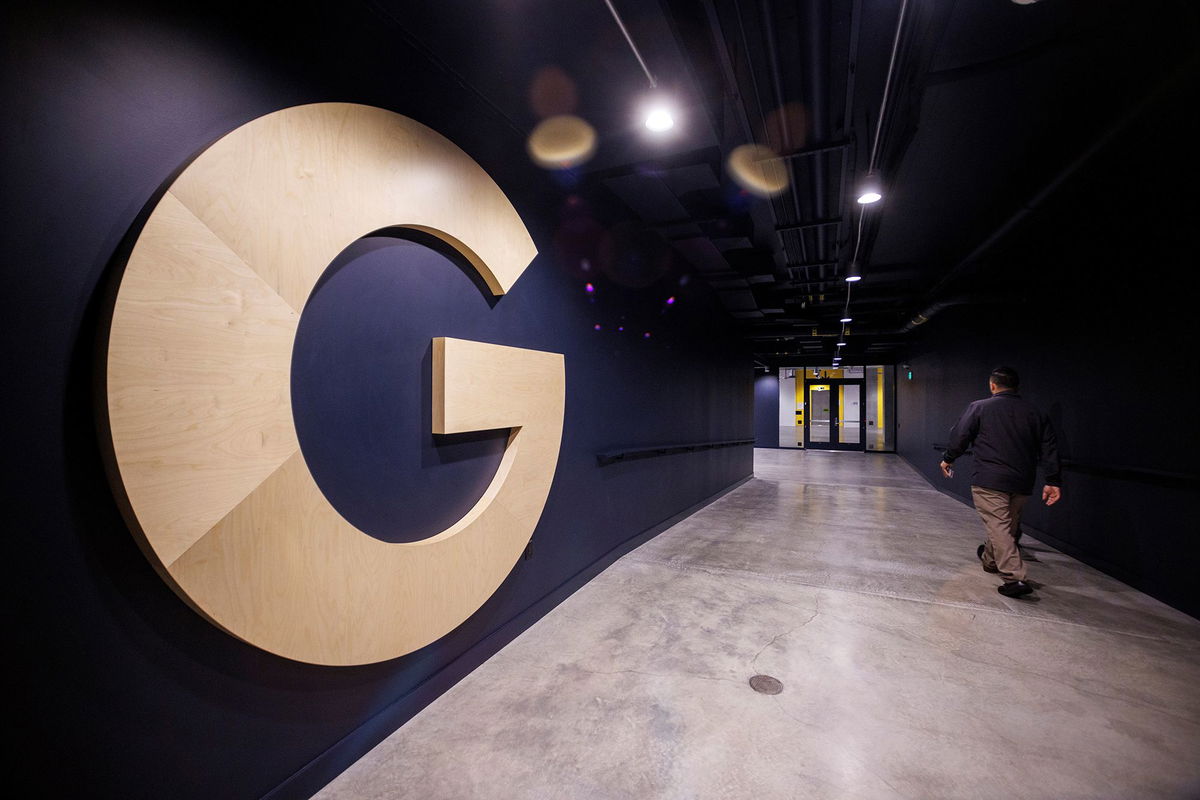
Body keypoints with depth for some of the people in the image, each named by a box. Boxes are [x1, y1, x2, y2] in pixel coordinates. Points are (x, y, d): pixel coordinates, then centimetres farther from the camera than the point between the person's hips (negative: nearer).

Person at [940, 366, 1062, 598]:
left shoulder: (979, 408, -5)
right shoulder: (1035, 413, 10)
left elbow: (959, 436, -4)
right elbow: (1049, 449, 8)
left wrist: (948, 459, 11)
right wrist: (1052, 481, 11)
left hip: (989, 480, -6)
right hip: (1022, 483, 6)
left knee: (999, 526, -5)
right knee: (1009, 525, 22)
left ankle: (1015, 578, -12)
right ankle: (989, 559, 41)